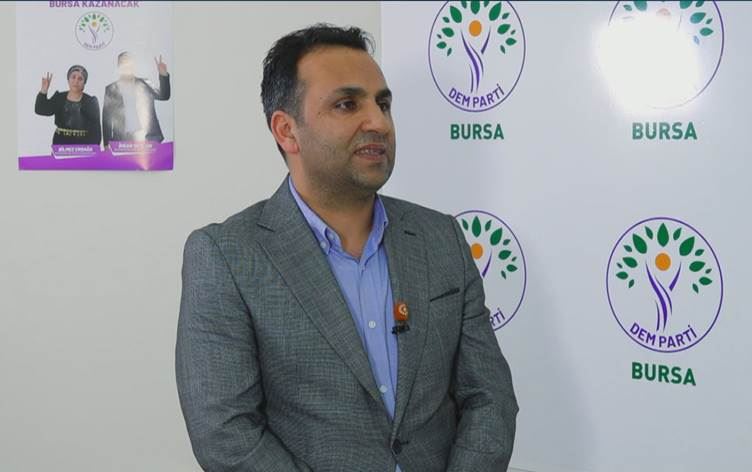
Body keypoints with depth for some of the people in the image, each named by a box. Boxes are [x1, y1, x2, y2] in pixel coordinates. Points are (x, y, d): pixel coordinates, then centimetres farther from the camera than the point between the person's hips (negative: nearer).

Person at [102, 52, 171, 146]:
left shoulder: (144, 84, 12)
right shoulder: (111, 89, 10)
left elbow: (164, 96, 1)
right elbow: (106, 120, 9)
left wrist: (163, 75, -15)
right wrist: (107, 145, 2)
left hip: (149, 140, 1)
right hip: (123, 141, -1)